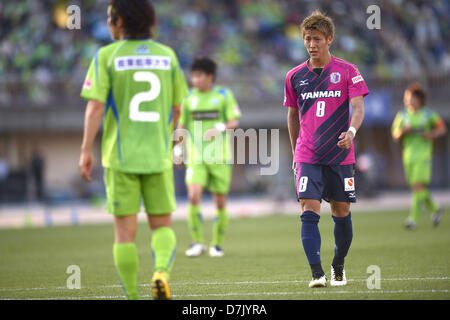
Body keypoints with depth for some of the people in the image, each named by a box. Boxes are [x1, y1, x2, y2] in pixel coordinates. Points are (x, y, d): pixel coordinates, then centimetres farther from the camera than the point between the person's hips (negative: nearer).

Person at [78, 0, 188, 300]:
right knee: (162, 225, 11)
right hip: (158, 156, 2)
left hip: (120, 155, -2)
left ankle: (132, 296, 5)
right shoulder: (167, 55, 5)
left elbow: (95, 105, -12)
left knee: (125, 228, 5)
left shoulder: (106, 56, -4)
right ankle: (162, 272, -17)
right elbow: (177, 109, 10)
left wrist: (86, 150, -10)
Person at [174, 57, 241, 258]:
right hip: (196, 156, 1)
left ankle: (217, 244, 16)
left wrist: (220, 128, -21)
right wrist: (177, 148, 8)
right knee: (193, 196, -17)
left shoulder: (224, 95, 2)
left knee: (220, 201, 2)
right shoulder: (189, 98, 8)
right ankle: (197, 242, -8)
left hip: (219, 156, -1)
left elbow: (234, 122, -3)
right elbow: (182, 124, 17)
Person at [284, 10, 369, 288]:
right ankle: (317, 273, -18)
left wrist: (350, 131, -31)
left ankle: (338, 267, 30)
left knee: (341, 213, 8)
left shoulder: (347, 71, -2)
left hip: (340, 156, -1)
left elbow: (358, 107, -10)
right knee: (310, 212, -14)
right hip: (308, 157, 1)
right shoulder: (295, 76, 6)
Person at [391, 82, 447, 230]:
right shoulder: (402, 115, 4)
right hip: (408, 155, 4)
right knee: (417, 189, 10)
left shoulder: (428, 114, -2)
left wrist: (432, 134, -13)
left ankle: (413, 219, -19)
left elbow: (442, 128, 7)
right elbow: (395, 136, 6)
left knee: (418, 186, -17)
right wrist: (403, 131, -16)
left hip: (423, 156, -4)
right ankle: (435, 209, 35)